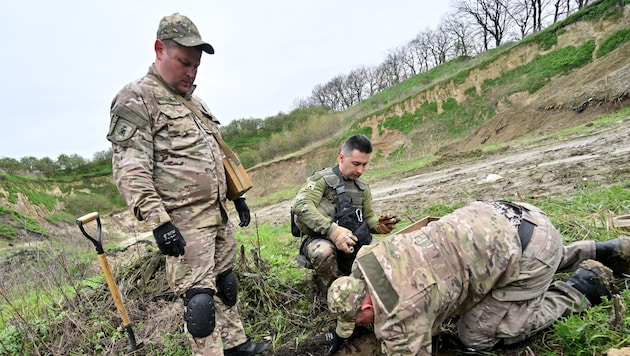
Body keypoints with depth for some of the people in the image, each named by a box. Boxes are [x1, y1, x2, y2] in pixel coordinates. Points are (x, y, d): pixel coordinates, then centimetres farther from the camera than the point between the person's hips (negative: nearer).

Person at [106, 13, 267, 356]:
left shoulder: (194, 102, 18)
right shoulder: (135, 99, -8)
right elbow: (129, 169, -18)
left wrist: (237, 195, 21)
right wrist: (158, 220, -26)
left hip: (218, 214, 8)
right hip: (182, 223, -8)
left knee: (225, 283, 18)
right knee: (199, 298, -4)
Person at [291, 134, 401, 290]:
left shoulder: (363, 187, 13)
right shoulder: (322, 179, -9)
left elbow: (368, 217, 18)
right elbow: (300, 206, -25)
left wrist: (379, 225, -8)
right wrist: (331, 229, -37)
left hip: (352, 243, 6)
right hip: (319, 240, -5)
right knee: (324, 252, -39)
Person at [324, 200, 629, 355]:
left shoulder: (401, 311, -22)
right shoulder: (369, 258, 1)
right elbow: (354, 295, 24)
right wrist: (341, 331, 32)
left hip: (531, 251, -8)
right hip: (497, 218, 8)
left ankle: (583, 285, 11)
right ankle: (599, 252, 35)